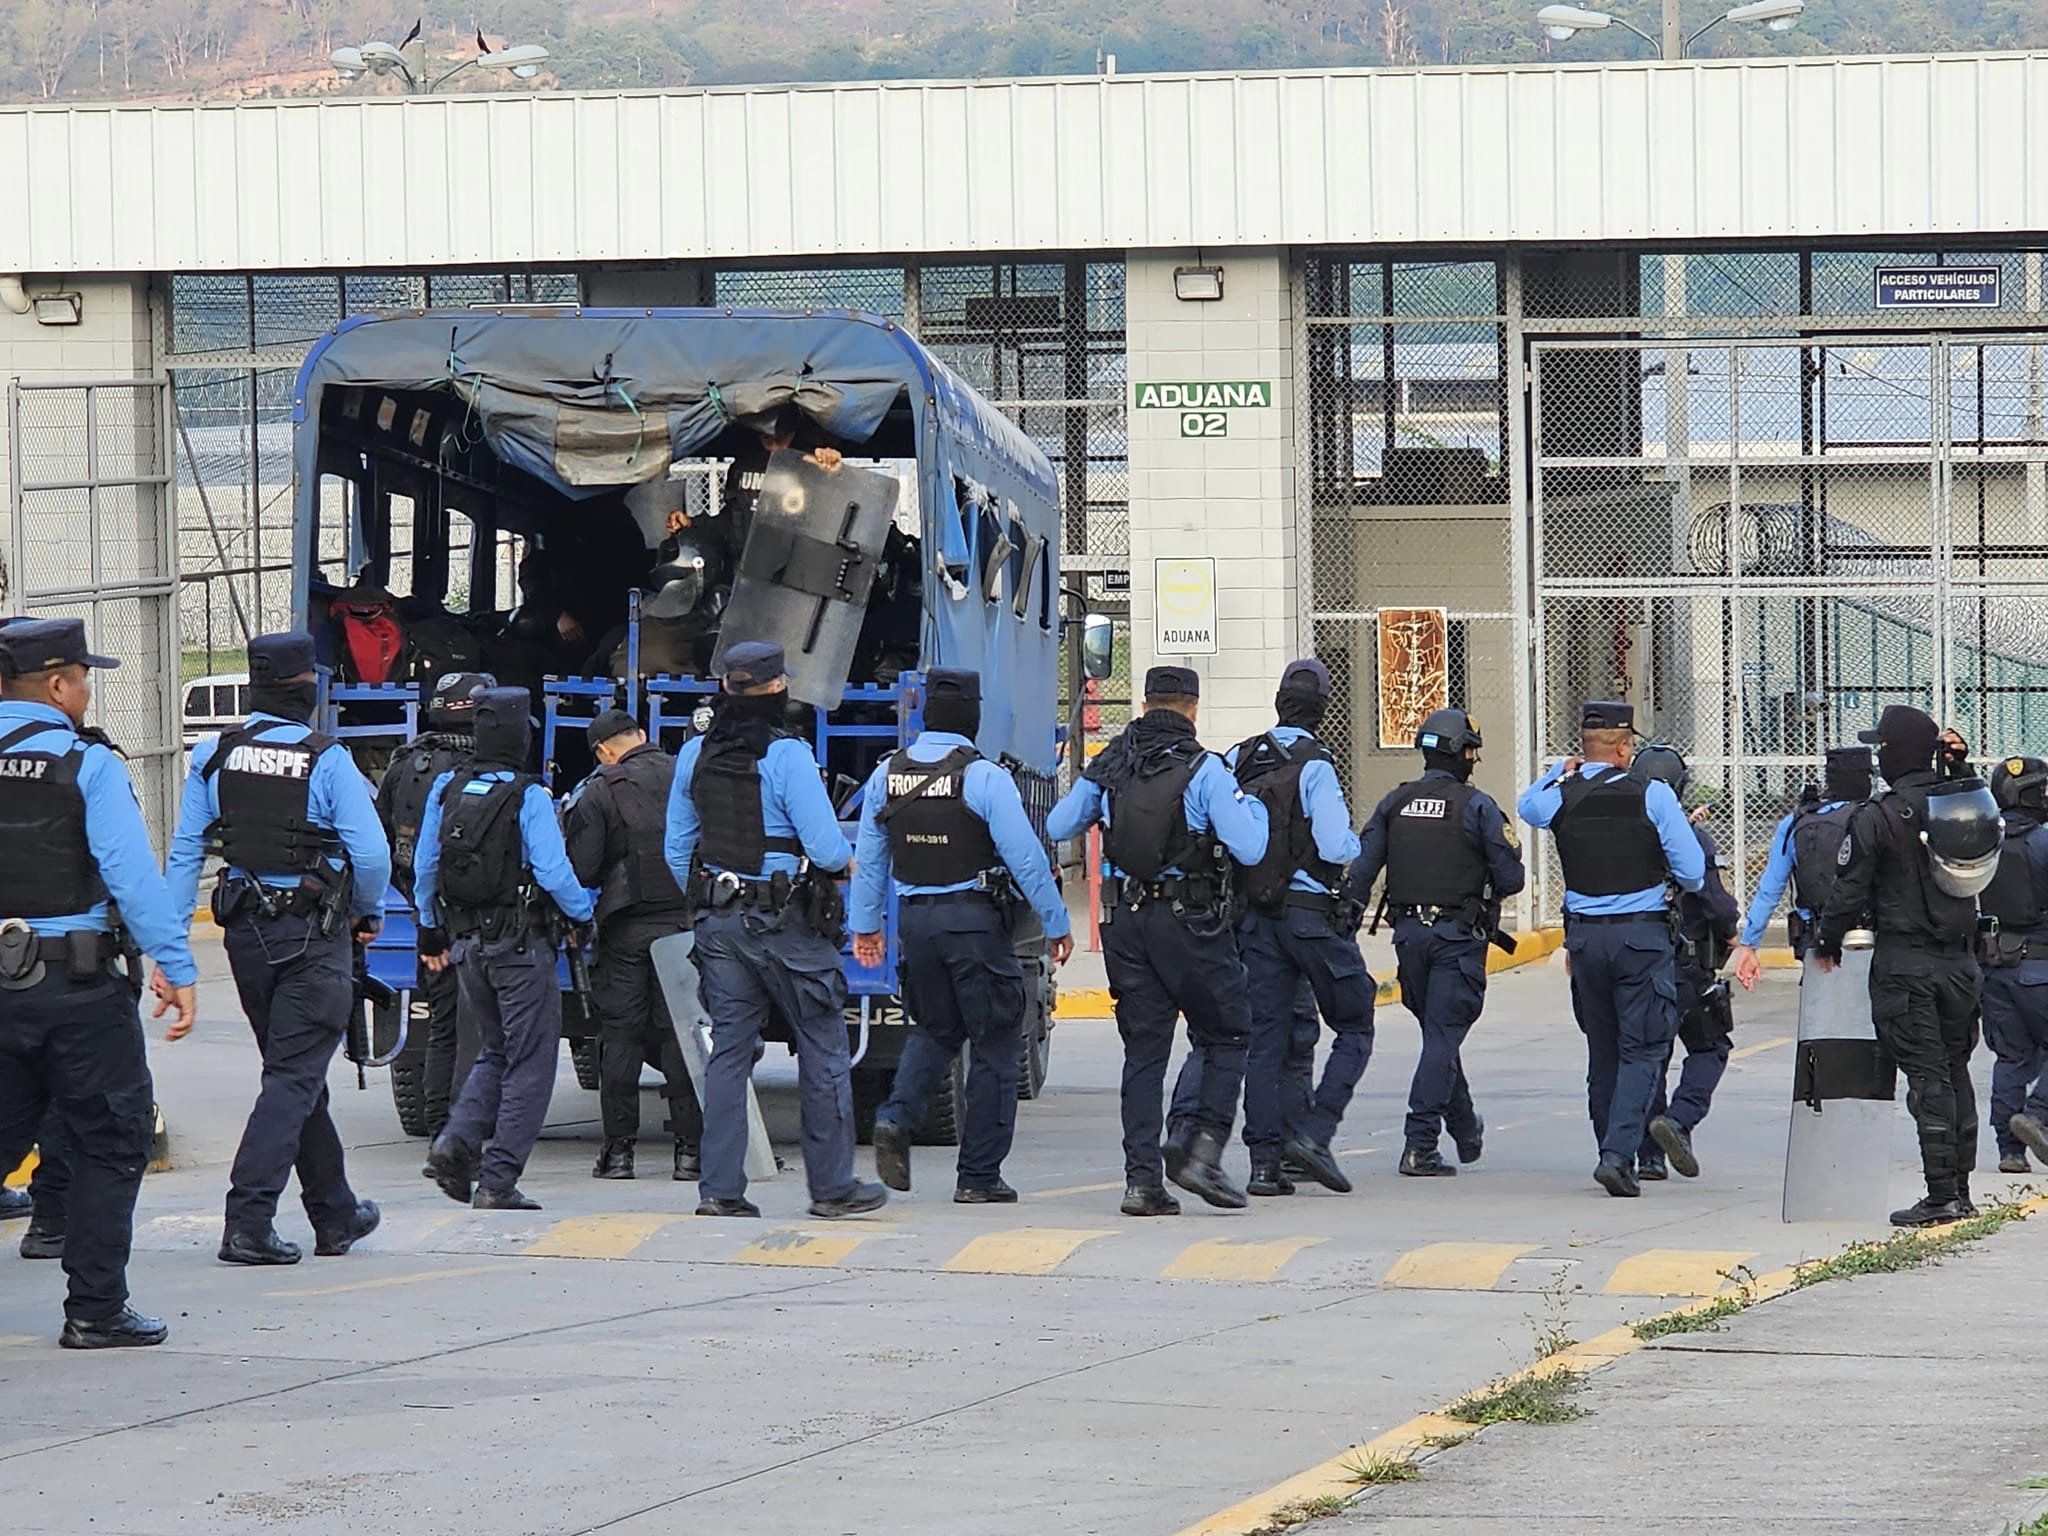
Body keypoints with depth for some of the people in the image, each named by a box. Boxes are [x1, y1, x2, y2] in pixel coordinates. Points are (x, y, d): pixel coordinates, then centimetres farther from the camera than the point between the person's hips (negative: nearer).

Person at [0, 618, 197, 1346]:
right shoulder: (88, 766, -9)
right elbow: (132, 873, -15)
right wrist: (177, 969, -13)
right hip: (78, 986, -5)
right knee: (109, 1142, 6)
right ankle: (95, 1308, 6)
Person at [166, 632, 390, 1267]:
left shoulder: (214, 755, 2)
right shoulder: (327, 761, -11)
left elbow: (185, 851, 2)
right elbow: (371, 855, -13)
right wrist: (370, 915, 6)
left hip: (245, 929, 5)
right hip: (313, 933, -5)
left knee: (298, 1072, 17)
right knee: (294, 1076, -4)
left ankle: (336, 1214, 27)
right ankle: (247, 1220, -14)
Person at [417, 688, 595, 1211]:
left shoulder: (446, 790, 3)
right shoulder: (528, 798, -14)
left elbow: (424, 868, 9)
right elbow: (554, 872, -18)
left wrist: (432, 931, 21)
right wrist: (582, 914, 0)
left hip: (466, 945, 6)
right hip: (521, 945, -6)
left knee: (494, 1052, 21)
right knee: (529, 1064, 2)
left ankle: (455, 1142, -1)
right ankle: (497, 1182, -2)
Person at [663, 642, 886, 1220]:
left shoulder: (694, 754, 5)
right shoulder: (787, 756, -15)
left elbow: (677, 850, 12)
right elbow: (827, 850, -16)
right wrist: (845, 857, 7)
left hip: (719, 925, 6)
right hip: (786, 925, -6)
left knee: (728, 1052, 8)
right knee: (823, 1052, 5)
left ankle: (719, 1189, 3)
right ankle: (832, 1187, 9)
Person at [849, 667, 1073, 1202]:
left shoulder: (887, 775, 4)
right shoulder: (984, 778, -12)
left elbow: (869, 857, 11)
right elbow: (1026, 857, -13)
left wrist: (865, 924, 22)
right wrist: (1057, 924, -5)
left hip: (915, 919, 5)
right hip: (975, 919, -5)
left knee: (935, 1030, 23)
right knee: (995, 1046, 5)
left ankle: (897, 1116, -3)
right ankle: (978, 1177, 4)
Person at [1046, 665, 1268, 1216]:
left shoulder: (1108, 767, 6)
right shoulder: (1204, 770, -8)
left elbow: (1056, 828, 15)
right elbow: (1248, 848, -14)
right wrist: (1251, 805, 7)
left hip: (1125, 922, 4)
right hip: (1190, 922, -4)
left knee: (1143, 1051, 8)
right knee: (1225, 1037, 10)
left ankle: (1142, 1177, 2)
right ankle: (1202, 1150, -5)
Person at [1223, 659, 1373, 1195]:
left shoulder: (1238, 760, 4)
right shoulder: (1314, 768, -13)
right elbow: (1337, 847, -19)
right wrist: (1355, 843, 3)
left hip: (1255, 912, 5)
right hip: (1312, 910, -5)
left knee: (1265, 1038, 7)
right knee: (1355, 1028, 6)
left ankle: (1264, 1160, 2)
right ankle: (1313, 1132, -9)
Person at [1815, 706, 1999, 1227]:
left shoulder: (1877, 817, -13)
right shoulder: (1965, 803, 4)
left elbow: (1850, 891, -10)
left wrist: (1827, 943, 6)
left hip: (1905, 963, -5)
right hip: (1961, 960, 5)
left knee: (1927, 1076, -6)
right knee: (1955, 1070, 14)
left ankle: (1941, 1195, -9)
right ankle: (1960, 1187, 17)